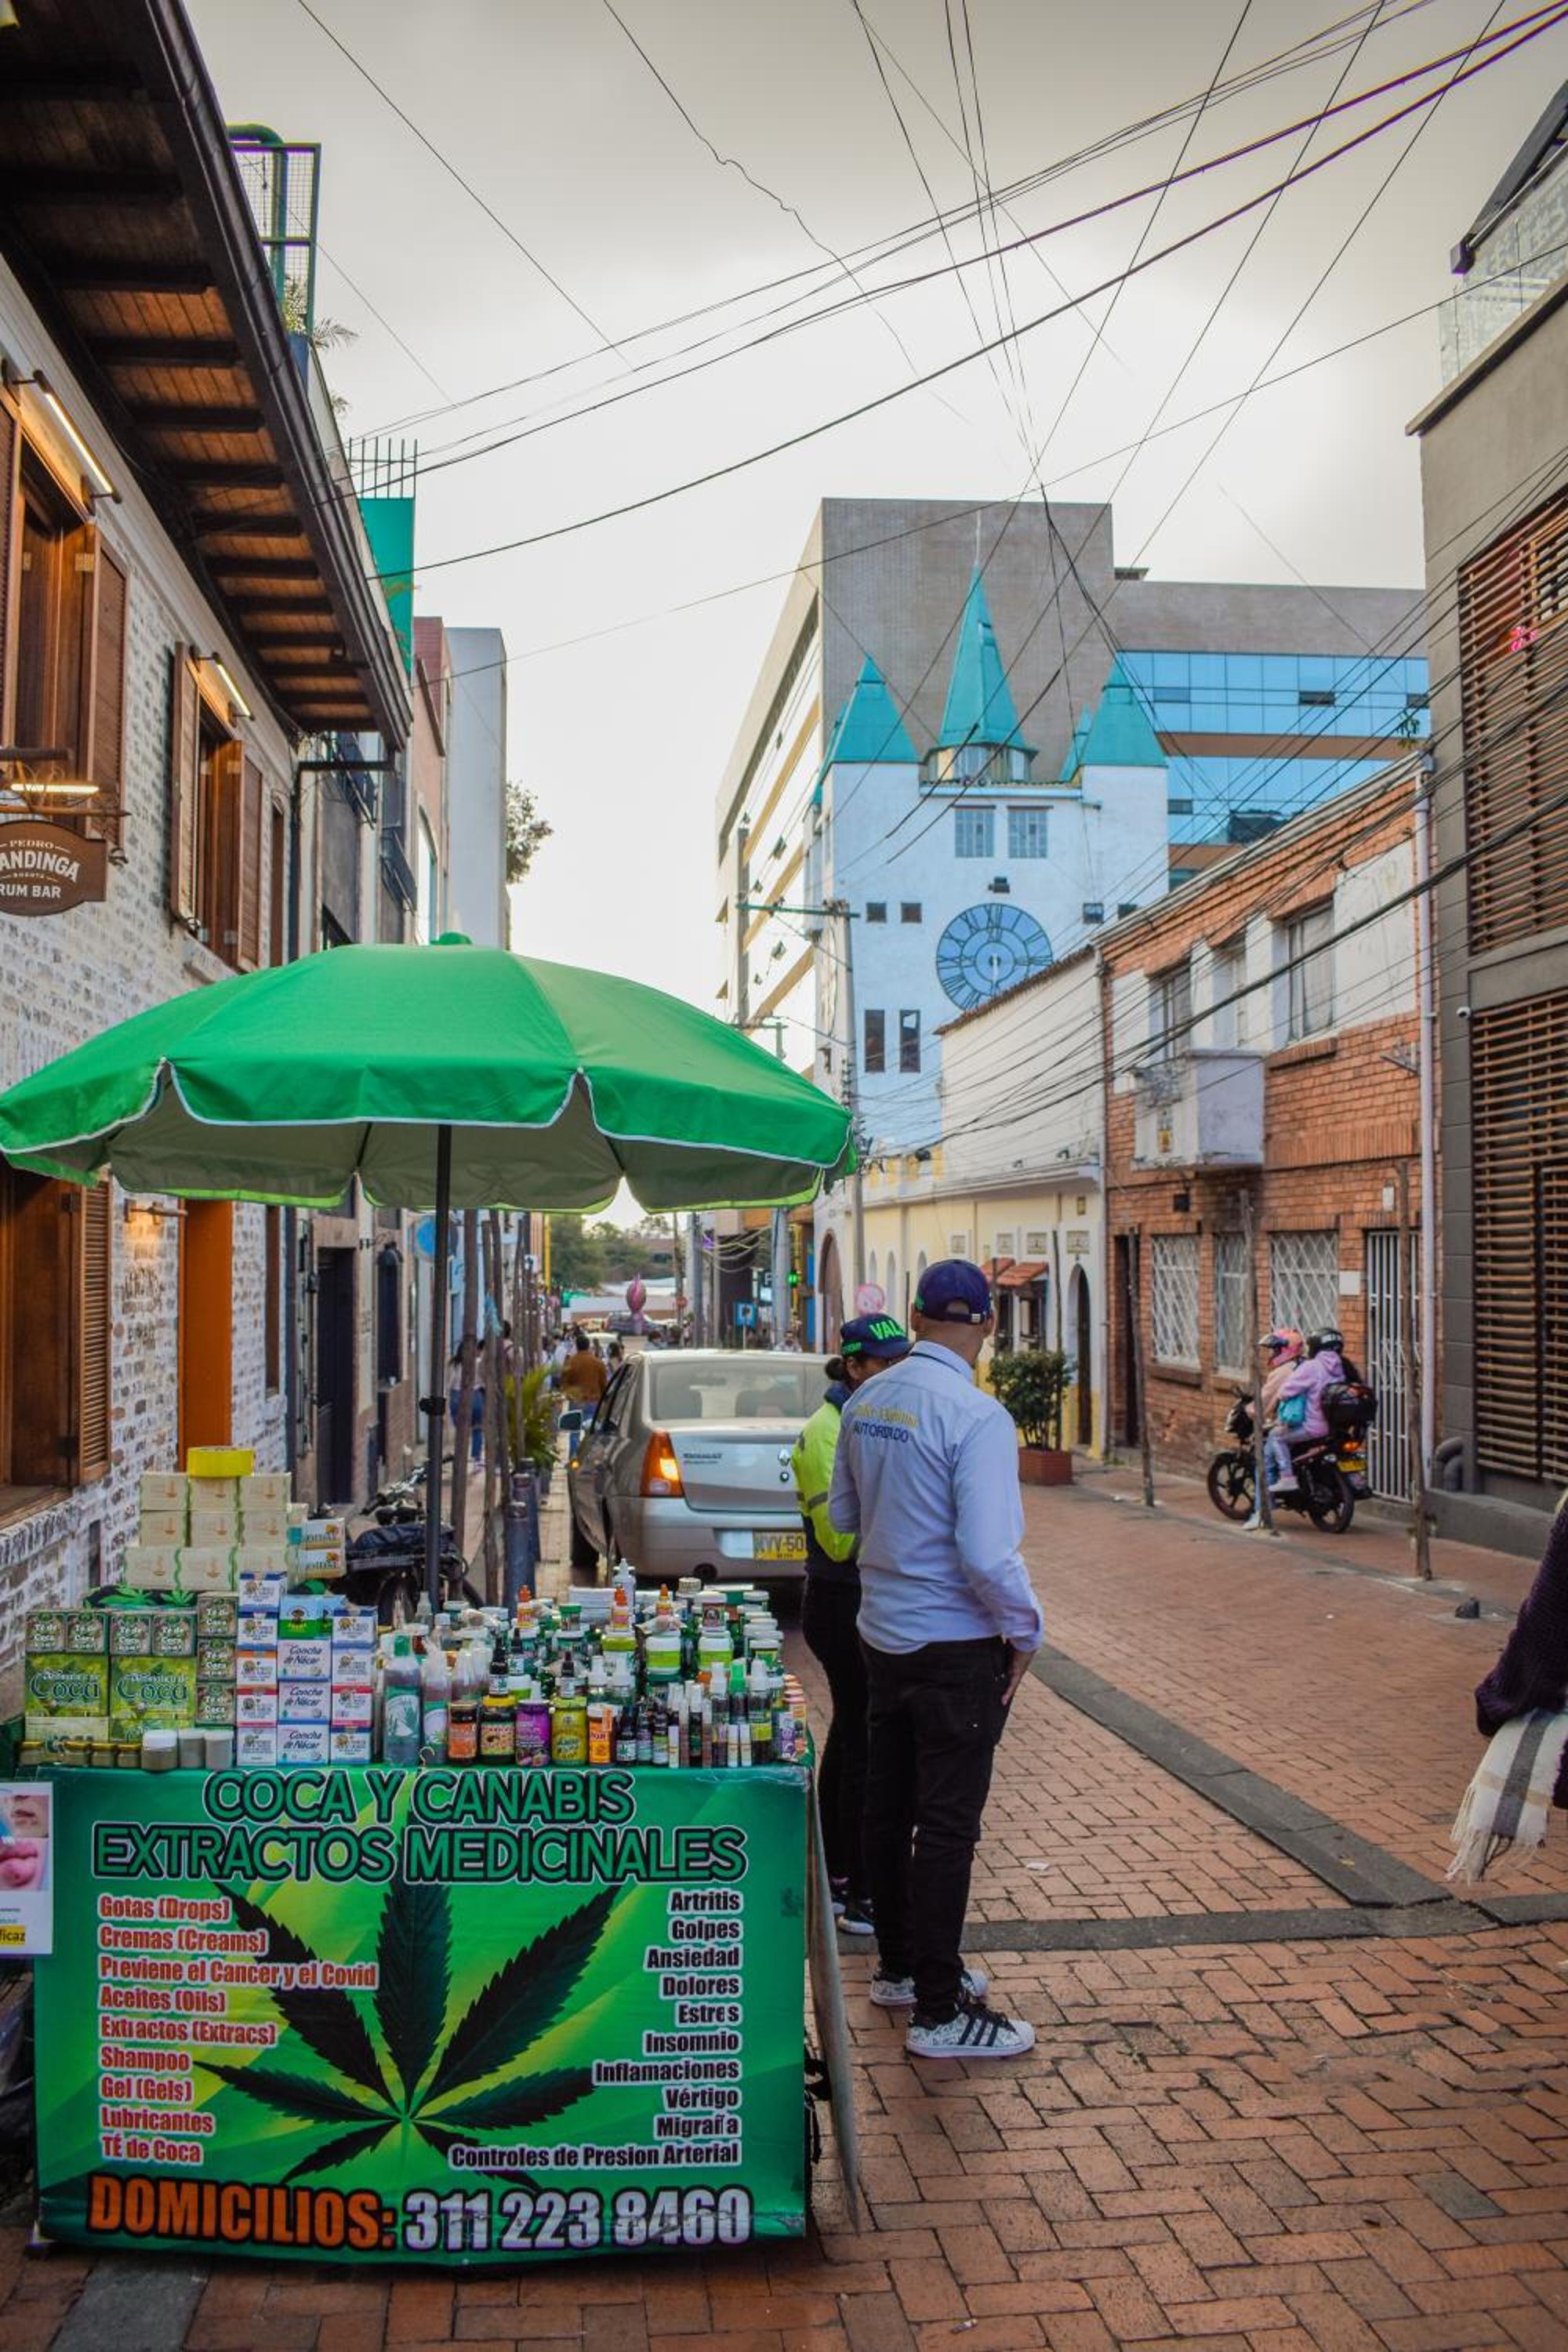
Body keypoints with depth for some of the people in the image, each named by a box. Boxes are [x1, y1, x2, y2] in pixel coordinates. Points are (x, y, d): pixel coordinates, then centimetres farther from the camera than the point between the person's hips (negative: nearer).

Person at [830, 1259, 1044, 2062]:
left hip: (882, 1634, 7)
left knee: (887, 1807, 18)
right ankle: (939, 2011, 13)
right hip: (957, 1646, -7)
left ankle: (899, 1965, 35)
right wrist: (1025, 1633, -10)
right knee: (948, 1826, 3)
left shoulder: (865, 1403, 1)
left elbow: (843, 1513, 13)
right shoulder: (976, 1416, -22)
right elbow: (988, 1554, -25)